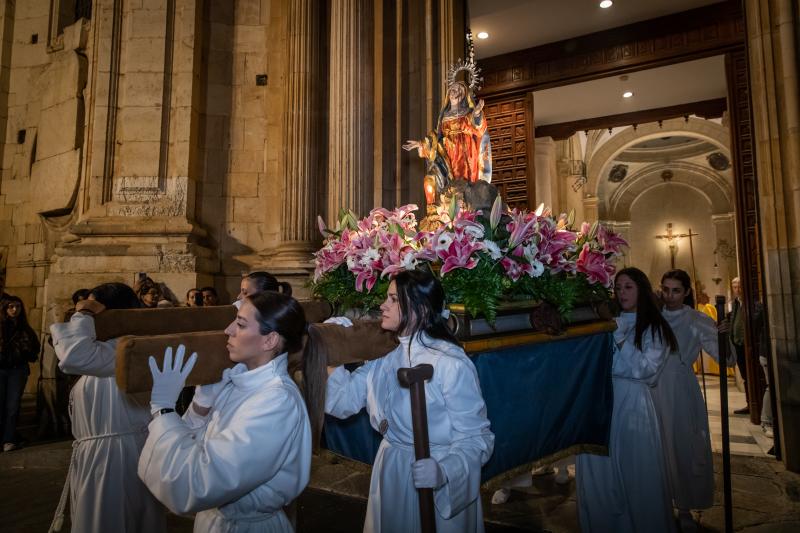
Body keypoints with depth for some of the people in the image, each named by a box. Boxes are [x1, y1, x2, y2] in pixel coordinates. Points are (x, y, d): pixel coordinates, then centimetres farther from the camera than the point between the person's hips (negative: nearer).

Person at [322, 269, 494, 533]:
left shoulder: (451, 364, -22)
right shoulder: (384, 355, -2)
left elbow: (476, 437, -19)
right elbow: (343, 401, -2)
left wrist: (444, 471, -35)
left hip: (439, 486, -6)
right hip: (391, 472, 6)